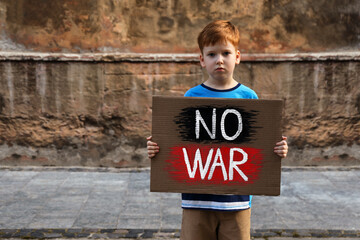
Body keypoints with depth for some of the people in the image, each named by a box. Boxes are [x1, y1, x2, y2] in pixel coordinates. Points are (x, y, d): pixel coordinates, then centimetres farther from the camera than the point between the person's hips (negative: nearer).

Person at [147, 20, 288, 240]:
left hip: (236, 197, 1)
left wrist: (278, 150, -13)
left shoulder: (249, 97, 2)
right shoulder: (191, 97, 1)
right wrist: (156, 149, -14)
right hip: (197, 198, 0)